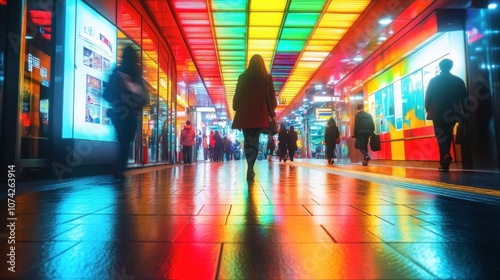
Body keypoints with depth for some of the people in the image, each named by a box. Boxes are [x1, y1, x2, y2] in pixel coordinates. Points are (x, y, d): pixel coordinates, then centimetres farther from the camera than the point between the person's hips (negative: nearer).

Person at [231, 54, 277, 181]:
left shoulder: (243, 77, 6)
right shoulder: (267, 78, 3)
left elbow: (237, 95, 6)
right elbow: (271, 96, 3)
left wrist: (236, 110, 12)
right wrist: (271, 110, 12)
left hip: (244, 113, 1)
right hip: (260, 114, -1)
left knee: (247, 141, 10)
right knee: (255, 141, 0)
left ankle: (250, 170, 13)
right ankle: (250, 169, -12)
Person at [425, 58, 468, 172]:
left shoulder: (433, 80, -2)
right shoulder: (458, 80, 4)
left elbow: (428, 97, -2)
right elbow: (464, 98, 4)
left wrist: (428, 110, 9)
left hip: (438, 113, -2)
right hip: (452, 114, 2)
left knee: (440, 136, 1)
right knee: (447, 136, 12)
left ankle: (446, 155, -24)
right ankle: (444, 162, 13)